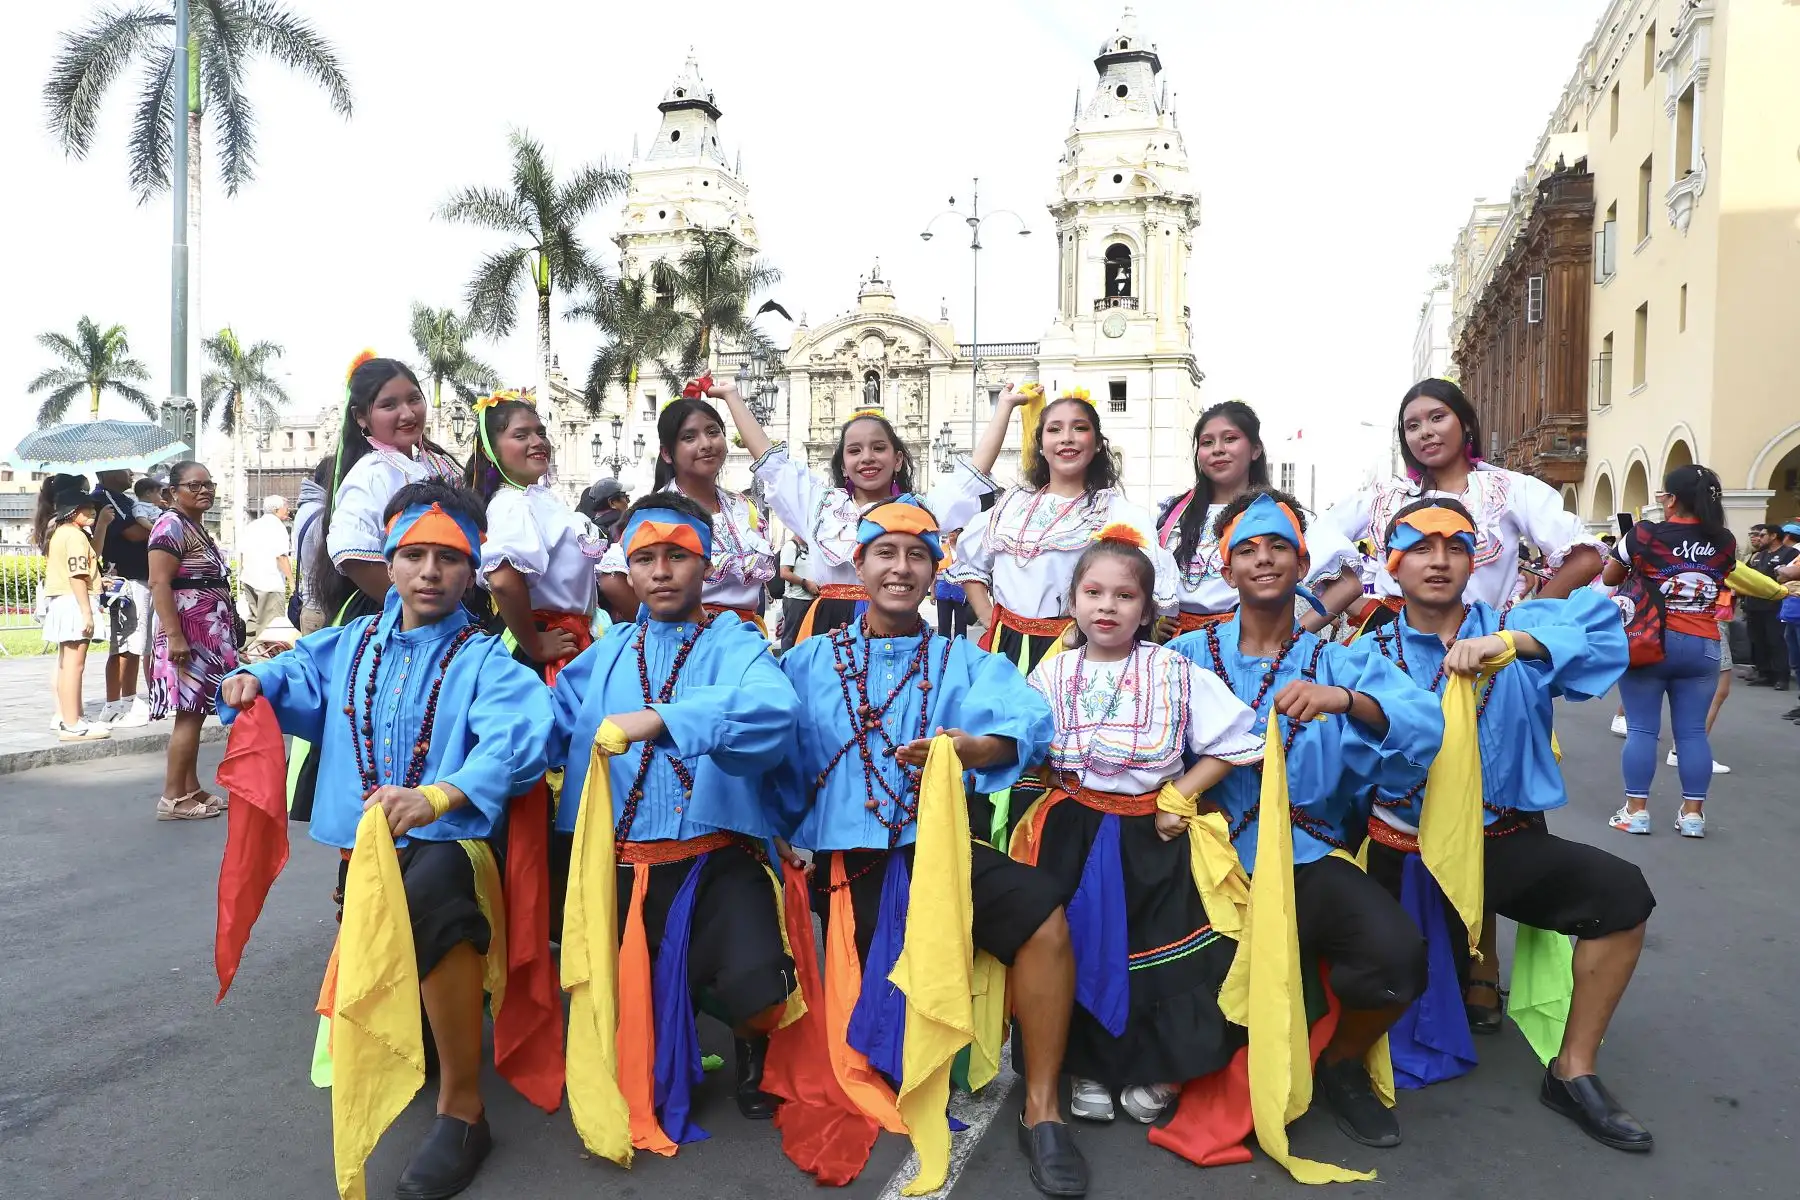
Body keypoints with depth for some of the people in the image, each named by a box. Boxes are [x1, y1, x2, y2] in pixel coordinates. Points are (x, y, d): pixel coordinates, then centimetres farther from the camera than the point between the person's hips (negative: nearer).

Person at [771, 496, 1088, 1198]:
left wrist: (972, 748, -28)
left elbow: (1024, 723, -6)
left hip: (943, 844, 0)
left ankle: (1040, 1112, -11)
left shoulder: (962, 660, 13)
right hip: (851, 857, 1)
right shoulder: (812, 661, 14)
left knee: (1040, 911, -25)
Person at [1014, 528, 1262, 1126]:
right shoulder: (1053, 673, 2)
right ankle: (1087, 1068, 24)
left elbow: (1234, 743, -4)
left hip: (1152, 835, -1)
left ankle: (1156, 1072, 25)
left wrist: (1179, 795, -10)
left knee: (1163, 955, 1)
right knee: (1074, 946, 2)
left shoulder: (1175, 672, -5)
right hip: (1073, 834, 2)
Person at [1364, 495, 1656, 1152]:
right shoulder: (1374, 654, 2)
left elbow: (1599, 621, -17)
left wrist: (1504, 643, -29)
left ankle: (1572, 1071, -4)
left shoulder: (1515, 628, 3)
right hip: (1407, 847, 0)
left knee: (1621, 891, -21)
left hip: (1507, 842, 1)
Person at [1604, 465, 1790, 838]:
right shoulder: (1724, 541, 2)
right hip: (1702, 646, 3)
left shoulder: (1645, 533, -9)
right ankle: (1692, 814, 10)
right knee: (1692, 731, 7)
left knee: (1642, 729, 2)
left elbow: (1609, 577, 5)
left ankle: (1636, 811, 4)